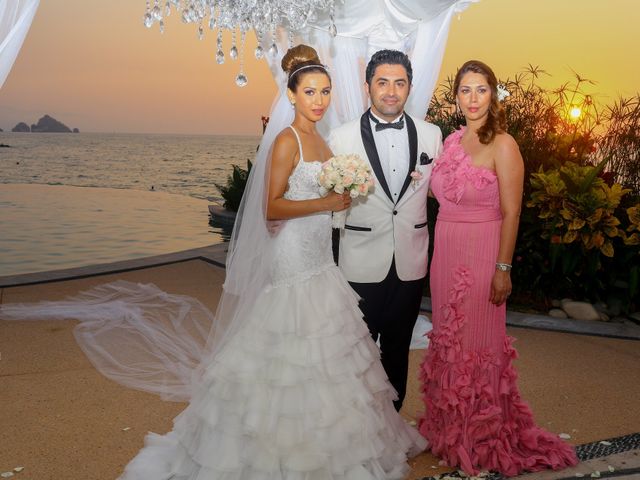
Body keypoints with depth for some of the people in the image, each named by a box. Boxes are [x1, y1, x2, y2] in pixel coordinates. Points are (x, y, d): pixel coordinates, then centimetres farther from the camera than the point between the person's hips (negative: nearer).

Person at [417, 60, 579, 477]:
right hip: (446, 253, 6)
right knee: (449, 339, 15)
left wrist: (503, 269, -15)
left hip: (482, 254, -6)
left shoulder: (503, 145, -11)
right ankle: (450, 428, 32)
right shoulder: (452, 141, 9)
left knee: (478, 343, 4)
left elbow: (511, 213, -12)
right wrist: (439, 252, 9)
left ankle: (482, 437, 22)